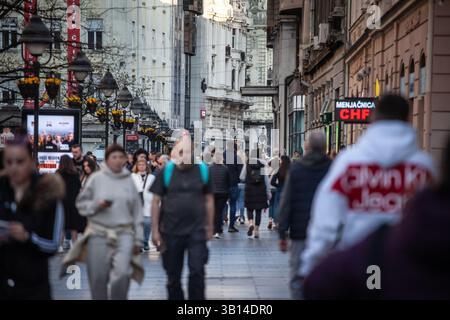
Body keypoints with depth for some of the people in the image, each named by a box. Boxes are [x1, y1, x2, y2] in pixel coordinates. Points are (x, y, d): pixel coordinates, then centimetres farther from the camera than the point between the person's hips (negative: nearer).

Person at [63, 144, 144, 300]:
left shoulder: (129, 181, 7)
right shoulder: (96, 178, 1)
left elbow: (137, 213, 11)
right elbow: (81, 203, 6)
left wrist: (138, 239, 9)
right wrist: (96, 205, -13)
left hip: (124, 233, 1)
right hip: (99, 234, 0)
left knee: (122, 273, -19)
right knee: (98, 279, 3)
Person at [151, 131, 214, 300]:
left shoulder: (203, 171, 1)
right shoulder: (166, 172, -1)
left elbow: (209, 200, 8)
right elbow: (156, 201, 1)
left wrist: (209, 227, 5)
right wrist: (155, 230, -3)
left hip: (197, 231, 0)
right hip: (171, 232, 1)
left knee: (197, 272, -7)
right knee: (173, 276, 10)